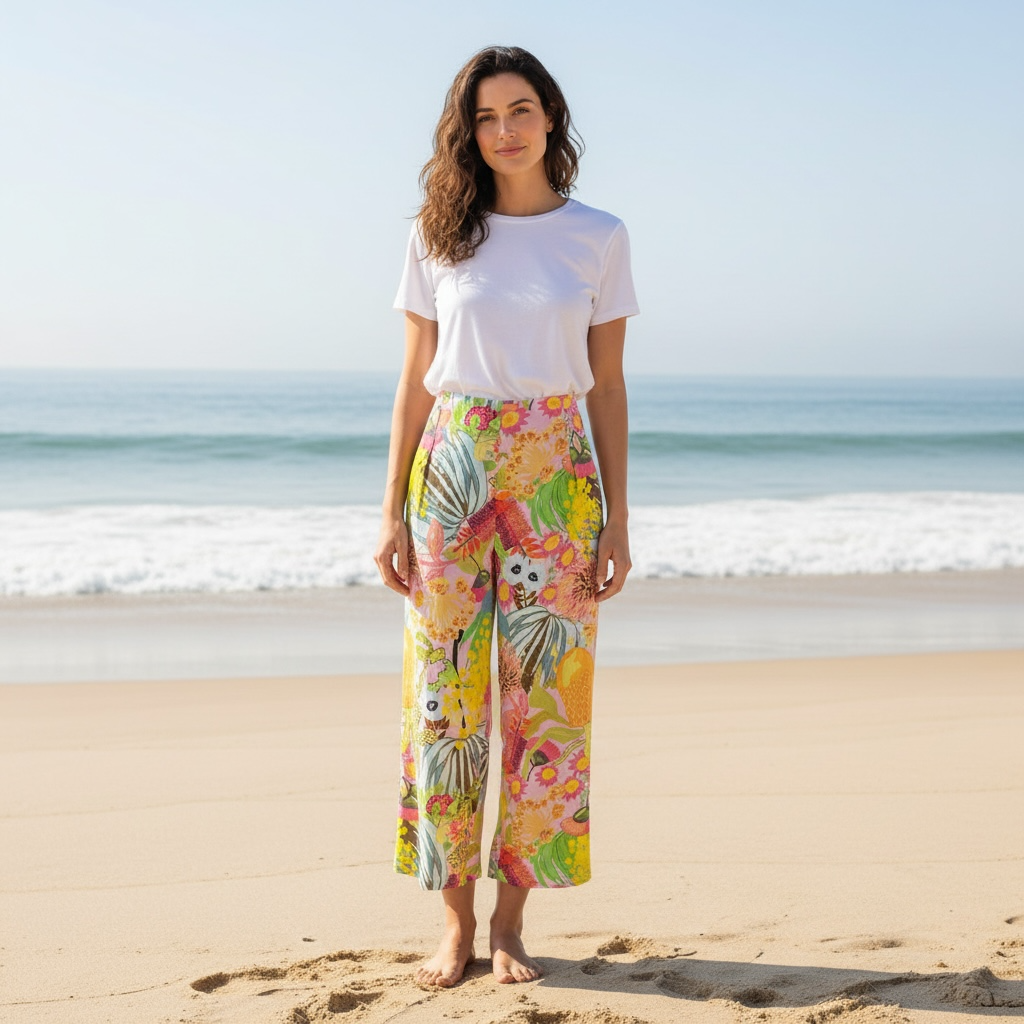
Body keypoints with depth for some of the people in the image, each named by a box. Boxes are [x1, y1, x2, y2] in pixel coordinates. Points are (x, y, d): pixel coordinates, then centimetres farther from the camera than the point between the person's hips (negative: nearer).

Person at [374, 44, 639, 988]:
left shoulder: (598, 237, 5)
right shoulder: (440, 236, 5)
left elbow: (608, 387, 5)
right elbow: (416, 381, 7)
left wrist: (617, 521, 0)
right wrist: (394, 511, 1)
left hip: (554, 475, 0)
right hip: (452, 471, 0)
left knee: (545, 695, 0)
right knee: (447, 693, 0)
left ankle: (511, 919, 11)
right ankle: (455, 916, 11)